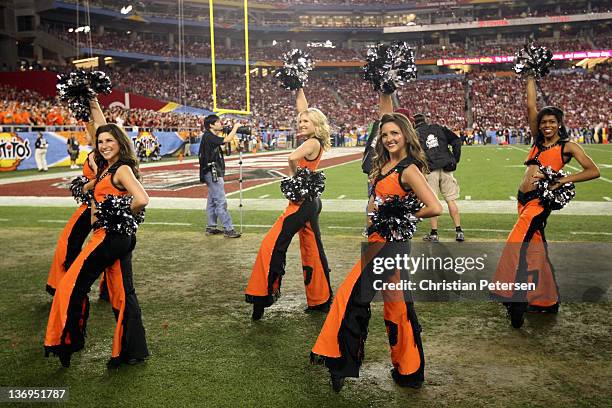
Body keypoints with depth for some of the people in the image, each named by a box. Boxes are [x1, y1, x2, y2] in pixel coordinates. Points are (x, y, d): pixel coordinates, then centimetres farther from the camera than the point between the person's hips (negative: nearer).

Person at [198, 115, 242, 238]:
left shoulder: (211, 136, 14)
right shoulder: (208, 136, -15)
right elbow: (226, 140, -24)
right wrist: (235, 127, -14)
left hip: (214, 173, 11)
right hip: (212, 172, -11)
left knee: (212, 201, 13)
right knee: (221, 202, -10)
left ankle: (211, 227, 20)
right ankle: (228, 229, -9)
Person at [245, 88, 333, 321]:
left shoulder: (313, 142, -14)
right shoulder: (313, 140, 11)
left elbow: (293, 157, -34)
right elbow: (302, 108, 20)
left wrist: (294, 175, -17)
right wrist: (299, 88, 22)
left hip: (302, 202, -10)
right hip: (310, 201, 10)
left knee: (273, 244, -8)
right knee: (312, 250, 13)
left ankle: (264, 295, -4)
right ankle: (321, 300, 20)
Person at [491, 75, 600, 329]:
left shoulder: (568, 146, -2)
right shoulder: (538, 140, 13)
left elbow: (593, 171, -6)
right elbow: (531, 106, 10)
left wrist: (563, 180, -15)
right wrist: (531, 78, 13)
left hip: (540, 200, -7)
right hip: (524, 198, 7)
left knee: (518, 245, -18)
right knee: (535, 248, 12)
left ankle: (518, 299, -13)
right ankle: (546, 300, 23)